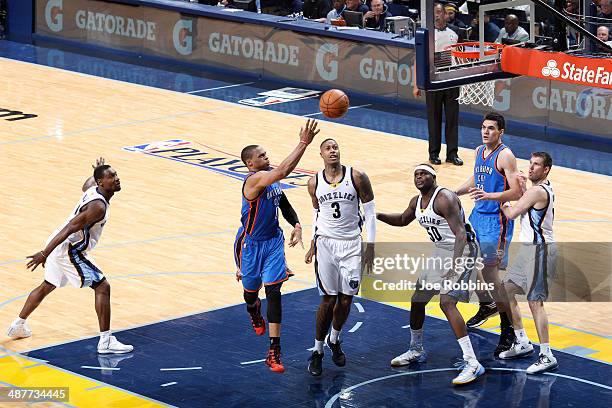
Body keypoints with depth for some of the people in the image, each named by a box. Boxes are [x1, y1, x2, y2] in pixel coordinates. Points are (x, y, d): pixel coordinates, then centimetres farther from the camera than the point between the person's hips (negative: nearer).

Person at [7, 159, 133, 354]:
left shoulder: (92, 188, 3)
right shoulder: (98, 206, -24)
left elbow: (87, 184, 32)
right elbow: (68, 229, -29)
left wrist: (97, 171, 49)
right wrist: (44, 254, -32)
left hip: (58, 245, 10)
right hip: (70, 250, -10)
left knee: (47, 286, 27)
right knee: (102, 287, -8)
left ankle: (18, 326, 41)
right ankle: (105, 342, -9)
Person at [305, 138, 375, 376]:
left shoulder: (357, 177, -7)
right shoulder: (314, 183, 1)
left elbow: (370, 212, -2)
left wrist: (370, 247, -5)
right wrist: (313, 245, 14)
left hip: (352, 244, 0)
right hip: (326, 243, 0)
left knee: (346, 299, 3)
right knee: (328, 299, -3)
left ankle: (334, 340, 29)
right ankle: (317, 351, 8)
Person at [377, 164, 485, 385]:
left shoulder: (444, 198, -21)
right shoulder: (417, 201, 7)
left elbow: (460, 232, -29)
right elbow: (403, 220, 30)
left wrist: (455, 264, -40)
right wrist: (379, 216, 13)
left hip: (461, 249, -10)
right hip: (441, 251, 10)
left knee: (447, 302, -24)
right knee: (417, 300, 16)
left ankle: (472, 363, -27)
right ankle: (416, 351, 40)